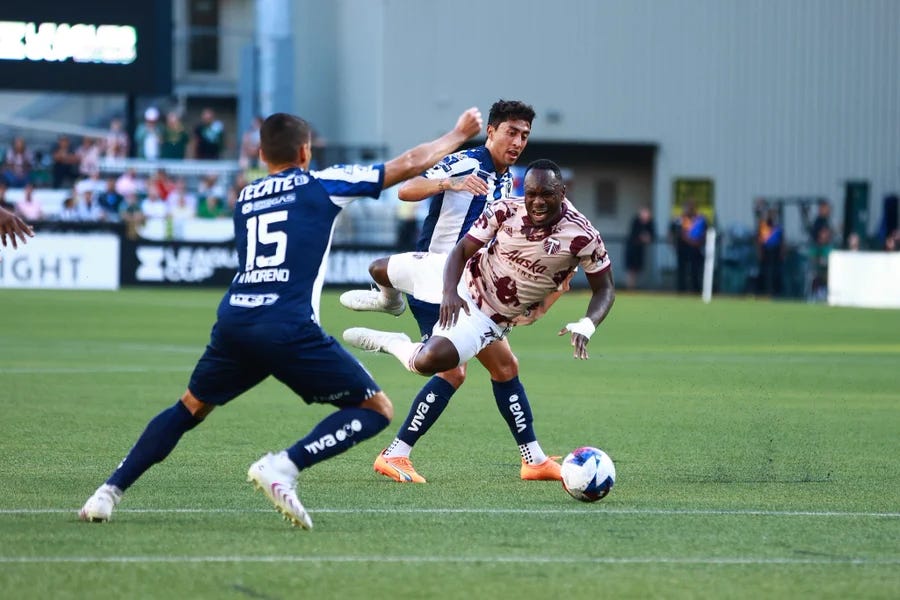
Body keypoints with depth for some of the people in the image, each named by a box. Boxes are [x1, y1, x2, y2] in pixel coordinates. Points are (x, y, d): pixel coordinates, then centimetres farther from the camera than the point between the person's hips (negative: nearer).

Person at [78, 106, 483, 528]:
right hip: (287, 329, -5)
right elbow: (409, 164, 12)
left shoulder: (245, 199, 23)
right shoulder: (322, 185, 9)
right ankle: (282, 467, -17)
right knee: (377, 410, 3)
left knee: (189, 409, 27)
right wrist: (459, 134, 27)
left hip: (233, 320, 5)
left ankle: (109, 492, 14)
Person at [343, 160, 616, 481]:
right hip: (465, 276, 3)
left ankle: (389, 344, 4)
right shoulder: (504, 211, -20)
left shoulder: (582, 237, -26)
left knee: (429, 360, -31)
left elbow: (604, 290, -13)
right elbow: (461, 250, -12)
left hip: (488, 318, -3)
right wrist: (449, 292, -31)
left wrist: (586, 326, -32)